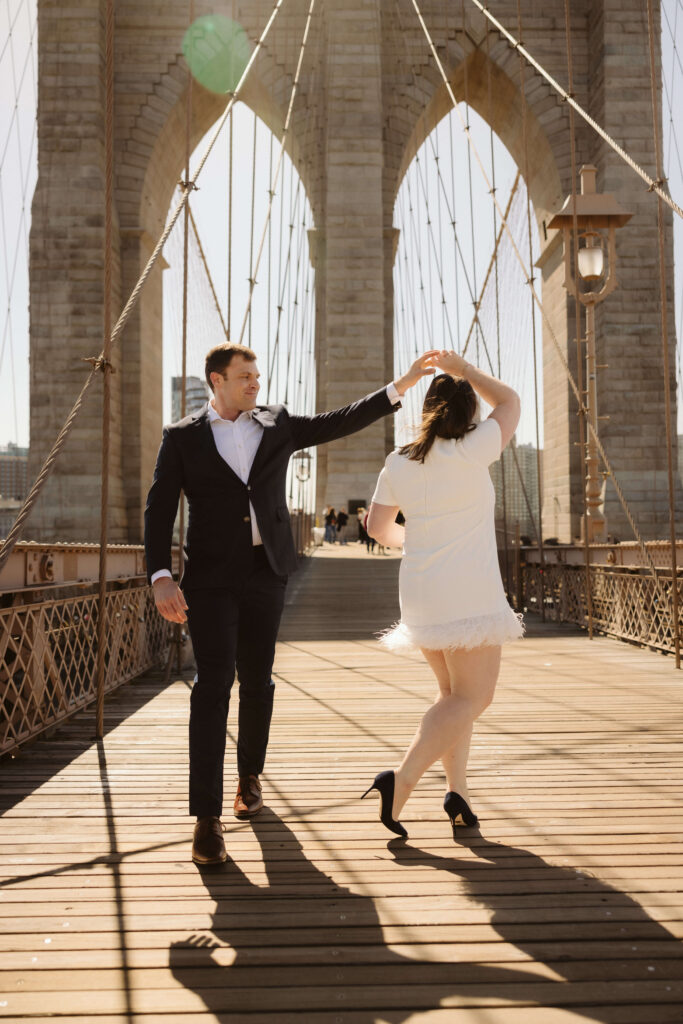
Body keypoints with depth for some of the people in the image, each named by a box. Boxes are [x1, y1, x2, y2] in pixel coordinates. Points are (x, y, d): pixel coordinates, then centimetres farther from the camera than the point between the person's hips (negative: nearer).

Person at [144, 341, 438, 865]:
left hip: (265, 572, 3)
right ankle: (207, 816, -9)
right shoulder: (183, 437, 2)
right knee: (213, 683, -11)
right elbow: (160, 510, -3)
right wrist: (161, 577, -16)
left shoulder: (277, 424, 10)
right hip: (211, 576, -3)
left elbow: (340, 422, 5)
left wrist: (399, 386, -2)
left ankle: (250, 775, 34)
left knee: (257, 681, 10)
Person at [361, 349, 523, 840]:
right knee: (472, 698, 0)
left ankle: (458, 791, 14)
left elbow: (377, 524, 12)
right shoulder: (472, 451, -10)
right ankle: (402, 779, -13)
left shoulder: (399, 463, 3)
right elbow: (510, 402, 6)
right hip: (469, 593, -6)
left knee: (455, 693, 19)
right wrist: (463, 368, 15)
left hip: (421, 594, 6)